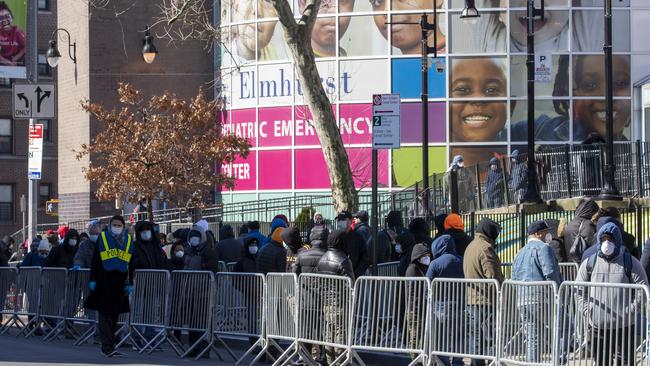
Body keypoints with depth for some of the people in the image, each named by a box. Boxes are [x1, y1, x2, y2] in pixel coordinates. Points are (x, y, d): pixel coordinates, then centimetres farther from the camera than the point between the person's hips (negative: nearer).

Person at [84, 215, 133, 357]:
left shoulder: (128, 240, 11)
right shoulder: (102, 238, 3)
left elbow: (132, 264, 13)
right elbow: (95, 261, 3)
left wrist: (130, 283, 9)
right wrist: (93, 280, -3)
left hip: (119, 283, 3)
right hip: (104, 282, -3)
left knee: (114, 314, 7)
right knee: (105, 313, -6)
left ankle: (107, 345, 16)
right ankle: (107, 347, -9)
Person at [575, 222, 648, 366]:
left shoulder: (630, 262, 0)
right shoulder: (590, 263, 6)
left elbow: (643, 289, -1)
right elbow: (578, 290, 13)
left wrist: (631, 309, -10)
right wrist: (586, 309, -1)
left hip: (624, 325, -2)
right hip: (598, 325, 2)